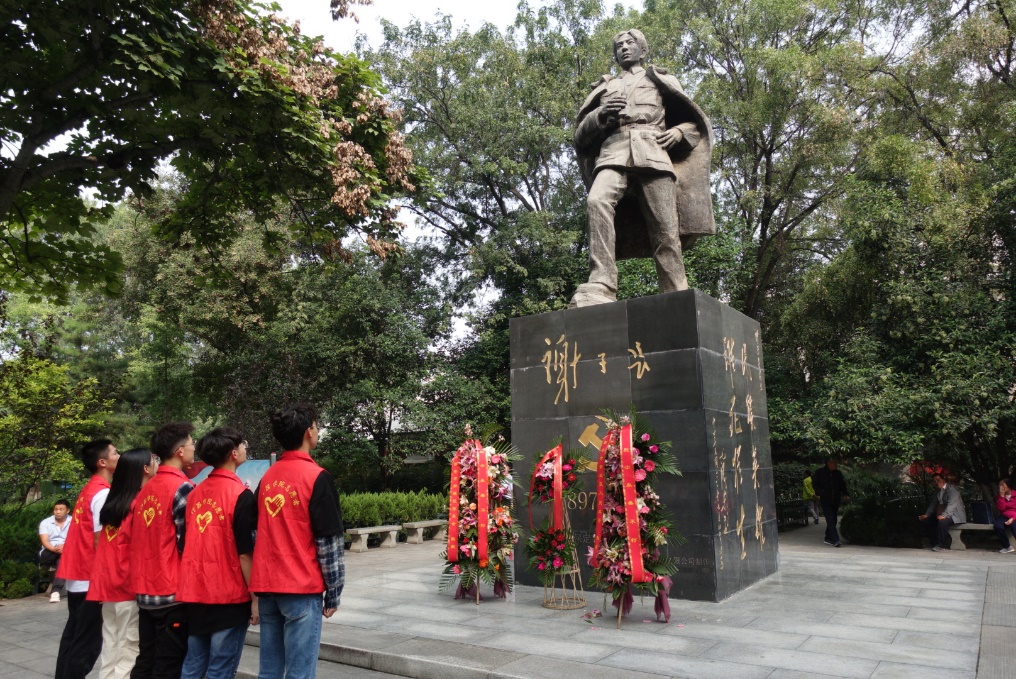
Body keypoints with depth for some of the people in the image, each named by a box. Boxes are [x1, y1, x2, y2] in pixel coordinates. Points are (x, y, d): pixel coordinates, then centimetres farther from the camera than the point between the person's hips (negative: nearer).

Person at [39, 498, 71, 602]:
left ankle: (56, 591, -42)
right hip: (49, 553, 1)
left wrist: (64, 547, -28)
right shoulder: (45, 522, 5)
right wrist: (54, 549, -29)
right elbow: (45, 541, -8)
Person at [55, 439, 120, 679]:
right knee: (87, 643, -2)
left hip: (77, 574, 9)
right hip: (91, 578, -9)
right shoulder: (103, 493, -17)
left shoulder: (88, 490, 12)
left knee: (73, 637, 16)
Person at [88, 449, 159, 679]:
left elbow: (100, 543, 15)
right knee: (129, 652, -1)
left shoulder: (112, 502, 10)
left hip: (107, 584, 7)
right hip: (131, 585, -7)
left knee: (110, 649, 13)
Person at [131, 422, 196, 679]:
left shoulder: (146, 491, 9)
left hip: (145, 592, 8)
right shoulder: (182, 488, -14)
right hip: (173, 592, -7)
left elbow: (141, 541, 13)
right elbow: (188, 544, -15)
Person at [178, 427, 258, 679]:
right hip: (229, 597, -6)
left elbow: (188, 543, 12)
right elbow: (245, 553, -15)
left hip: (194, 594, 6)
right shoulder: (241, 494, -13)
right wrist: (255, 597, -8)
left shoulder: (195, 493, 7)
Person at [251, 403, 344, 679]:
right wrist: (333, 592, -4)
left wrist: (264, 583, 19)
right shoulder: (316, 477, -11)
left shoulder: (267, 478, 9)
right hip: (301, 589, -7)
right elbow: (329, 542, -12)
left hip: (267, 587, 7)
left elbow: (261, 532, 14)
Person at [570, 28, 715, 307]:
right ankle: (600, 287, -43)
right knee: (598, 201, -33)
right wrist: (601, 114, 3)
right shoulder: (604, 88, 33)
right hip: (613, 155, 0)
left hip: (653, 155, 0)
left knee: (666, 232, -14)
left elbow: (695, 121, 26)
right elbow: (581, 134, 24)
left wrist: (678, 132, 2)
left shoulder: (660, 80, 29)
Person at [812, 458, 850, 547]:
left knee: (833, 520, 9)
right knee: (830, 519, -14)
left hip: (836, 500, 5)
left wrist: (845, 494, -1)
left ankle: (828, 538, 21)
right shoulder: (820, 472, -1)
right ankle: (835, 540, -20)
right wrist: (820, 493, -13)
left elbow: (842, 485, 16)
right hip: (825, 500, -5)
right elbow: (815, 483, 2)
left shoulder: (838, 473, 11)